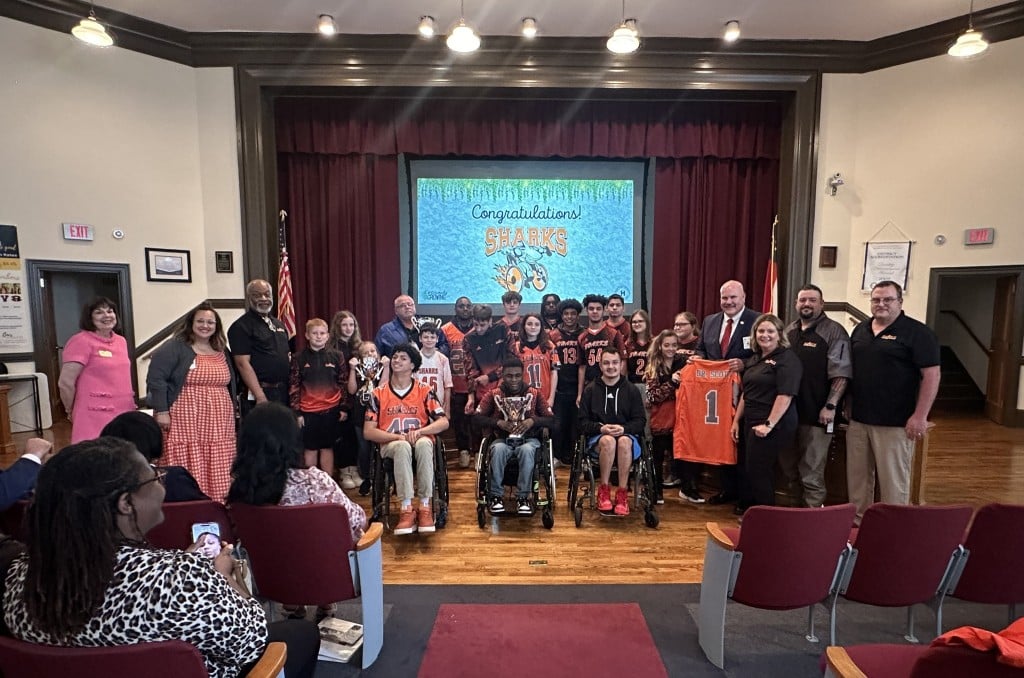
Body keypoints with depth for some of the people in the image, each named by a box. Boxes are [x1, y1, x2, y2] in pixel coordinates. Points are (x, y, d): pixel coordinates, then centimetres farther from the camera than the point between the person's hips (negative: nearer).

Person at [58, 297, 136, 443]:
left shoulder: (121, 341, 13)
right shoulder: (81, 341, -9)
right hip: (94, 419, -7)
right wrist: (72, 411, -1)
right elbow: (65, 383, -11)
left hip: (123, 416, 7)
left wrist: (129, 403, 16)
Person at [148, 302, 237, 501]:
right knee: (188, 470, -5)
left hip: (218, 424, 5)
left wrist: (233, 414, 20)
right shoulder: (174, 348, -3)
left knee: (218, 472, 5)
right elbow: (155, 378, -9)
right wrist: (161, 411, -15)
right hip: (186, 422, -5)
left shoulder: (222, 352, 16)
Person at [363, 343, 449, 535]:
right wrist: (398, 436, -16)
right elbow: (368, 431, -1)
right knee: (403, 447, -37)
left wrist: (419, 432, -19)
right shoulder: (379, 393, 3)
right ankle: (407, 508, -33)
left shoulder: (424, 391, 3)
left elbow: (443, 422, -2)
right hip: (391, 444, 0)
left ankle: (425, 506, -28)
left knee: (424, 444, -36)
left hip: (420, 441, 0)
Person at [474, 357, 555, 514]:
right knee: (498, 449, -34)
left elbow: (551, 420, -1)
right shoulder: (494, 395, 3)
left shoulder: (534, 393, 2)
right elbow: (478, 417, -4)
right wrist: (499, 422, -19)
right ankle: (496, 495, -19)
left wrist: (532, 421, -20)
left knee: (527, 450, -35)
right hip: (503, 439, 1)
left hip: (529, 439, 0)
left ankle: (523, 497, -21)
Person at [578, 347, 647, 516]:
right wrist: (601, 428, -16)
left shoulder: (632, 390, 11)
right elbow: (583, 422, 5)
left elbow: (640, 420, 5)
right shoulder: (590, 390, 10)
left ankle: (622, 494, -28)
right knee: (608, 441, -36)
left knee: (624, 441, -36)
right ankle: (603, 490, -23)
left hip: (627, 435, 1)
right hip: (598, 438, 0)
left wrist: (624, 429, -17)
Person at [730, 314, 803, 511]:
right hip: (752, 423, 8)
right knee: (753, 471, 15)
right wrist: (736, 420, 15)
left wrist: (769, 424, -22)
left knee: (759, 471, -1)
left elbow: (785, 395, -19)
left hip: (773, 426, -8)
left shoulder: (787, 359, -11)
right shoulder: (755, 359, 14)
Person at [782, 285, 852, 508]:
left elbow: (841, 374, -12)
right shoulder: (788, 330, 12)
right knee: (788, 465, 17)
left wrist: (830, 406, -18)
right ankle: (802, 502, 34)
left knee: (811, 471, 2)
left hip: (816, 414, -6)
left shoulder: (834, 332, -6)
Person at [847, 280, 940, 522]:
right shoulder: (860, 330, 12)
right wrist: (847, 405, 12)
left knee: (893, 479, 2)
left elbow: (931, 374, -11)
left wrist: (920, 416, -16)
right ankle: (858, 520, 26)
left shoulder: (917, 332, -6)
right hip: (858, 418, 6)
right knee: (857, 475, 13)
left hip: (895, 422, -6)